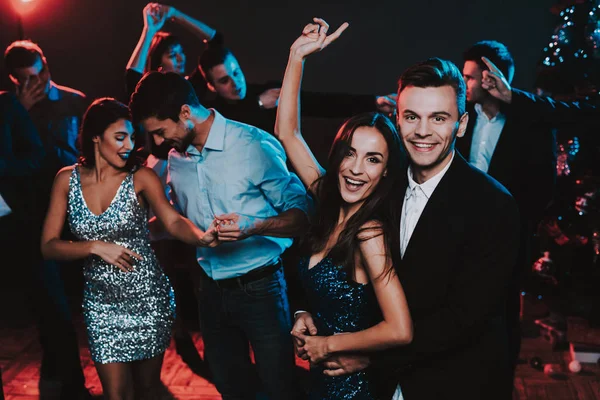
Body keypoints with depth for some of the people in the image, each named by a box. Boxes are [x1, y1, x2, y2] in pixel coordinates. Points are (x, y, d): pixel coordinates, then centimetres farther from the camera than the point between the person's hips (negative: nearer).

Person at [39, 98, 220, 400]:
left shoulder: (141, 178, -8)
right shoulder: (68, 179, -2)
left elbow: (173, 222, -23)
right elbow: (49, 246, -4)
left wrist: (201, 237, -44)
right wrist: (96, 247, -20)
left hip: (148, 298, -1)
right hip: (102, 304, 1)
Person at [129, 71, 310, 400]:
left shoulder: (254, 145, -16)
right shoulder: (176, 158, 3)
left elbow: (301, 213, -15)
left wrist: (254, 227, -31)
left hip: (259, 288, -6)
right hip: (212, 291, 6)